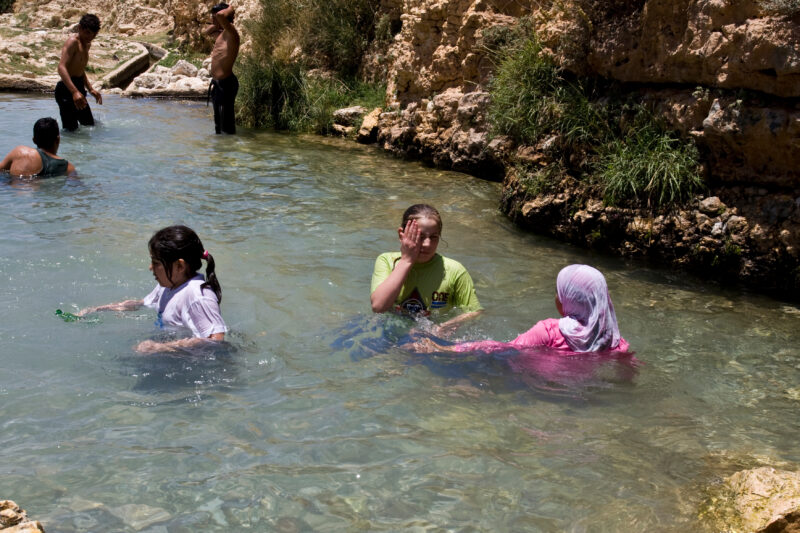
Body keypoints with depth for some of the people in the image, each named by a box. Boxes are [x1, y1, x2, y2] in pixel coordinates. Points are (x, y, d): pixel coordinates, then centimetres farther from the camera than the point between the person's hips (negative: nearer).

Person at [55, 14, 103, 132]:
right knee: (71, 130, -12)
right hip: (67, 90, -10)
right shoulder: (73, 42, -14)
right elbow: (61, 67, -27)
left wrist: (91, 89, 24)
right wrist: (75, 92, -37)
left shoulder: (86, 45, 16)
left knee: (90, 126, 17)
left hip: (78, 89, 10)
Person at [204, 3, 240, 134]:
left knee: (227, 125, -7)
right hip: (217, 83, 10)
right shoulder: (220, 35, 14)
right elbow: (207, 31, 36)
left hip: (226, 83, -10)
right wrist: (215, 24, 19)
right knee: (218, 123, 19)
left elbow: (221, 15, -33)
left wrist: (230, 10, -12)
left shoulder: (231, 34, -14)